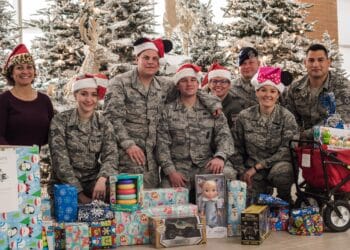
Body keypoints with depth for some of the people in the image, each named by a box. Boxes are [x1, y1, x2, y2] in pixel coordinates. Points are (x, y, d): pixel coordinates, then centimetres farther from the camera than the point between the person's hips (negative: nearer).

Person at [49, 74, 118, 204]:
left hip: (93, 181, 2)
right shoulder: (60, 121, -4)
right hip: (65, 183, -2)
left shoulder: (104, 124, 5)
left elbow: (110, 156, -6)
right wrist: (79, 194, -18)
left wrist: (102, 179, -29)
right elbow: (60, 160, -10)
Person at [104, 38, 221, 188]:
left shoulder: (164, 85, 11)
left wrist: (213, 102, 8)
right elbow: (113, 117, -7)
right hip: (127, 153, -5)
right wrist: (128, 144, -17)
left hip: (151, 155, 5)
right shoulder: (120, 83, -2)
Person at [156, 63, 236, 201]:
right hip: (177, 167, -1)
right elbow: (162, 144, 0)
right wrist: (171, 171, -12)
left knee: (227, 173, -29)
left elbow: (224, 136, 0)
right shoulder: (167, 110, 5)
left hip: (206, 165, 1)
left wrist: (220, 156, -21)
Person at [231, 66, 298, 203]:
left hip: (279, 165, -2)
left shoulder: (287, 117, -6)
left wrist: (257, 166, -16)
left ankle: (285, 200, -2)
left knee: (281, 171, -34)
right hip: (252, 173, 2)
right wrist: (243, 173, -4)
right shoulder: (244, 116, 0)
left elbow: (286, 151, -12)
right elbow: (237, 149, 6)